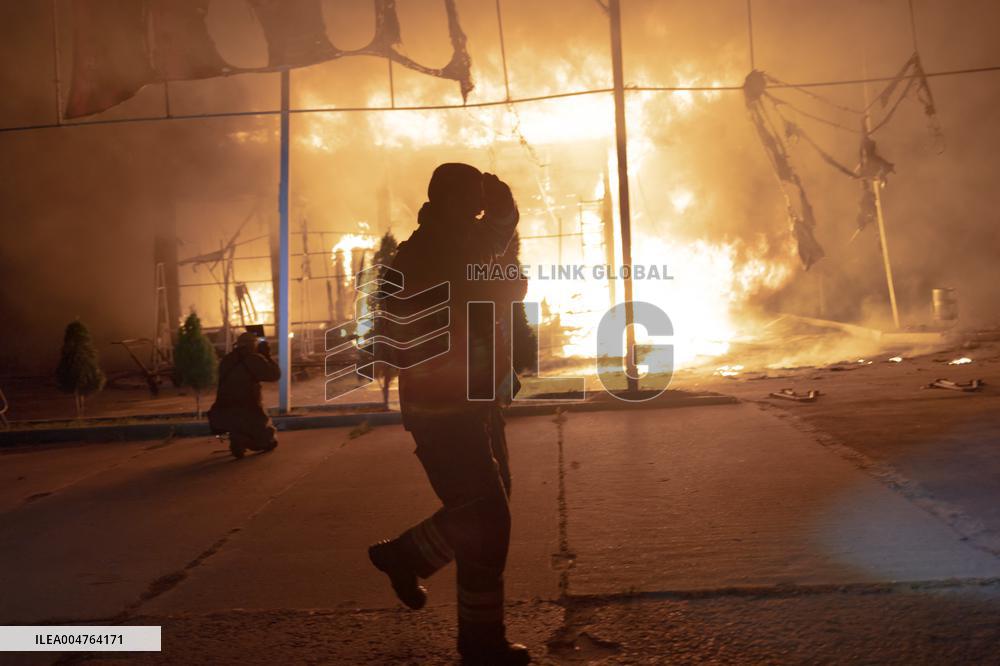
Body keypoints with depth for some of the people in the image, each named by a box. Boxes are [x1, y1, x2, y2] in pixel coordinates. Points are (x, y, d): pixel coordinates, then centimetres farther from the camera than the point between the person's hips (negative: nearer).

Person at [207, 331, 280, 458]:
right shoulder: (253, 359, -8)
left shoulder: (226, 360, 11)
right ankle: (241, 439, -13)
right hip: (248, 414, -5)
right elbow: (275, 375, -3)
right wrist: (267, 355, 8)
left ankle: (238, 437, 9)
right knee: (269, 440, 16)